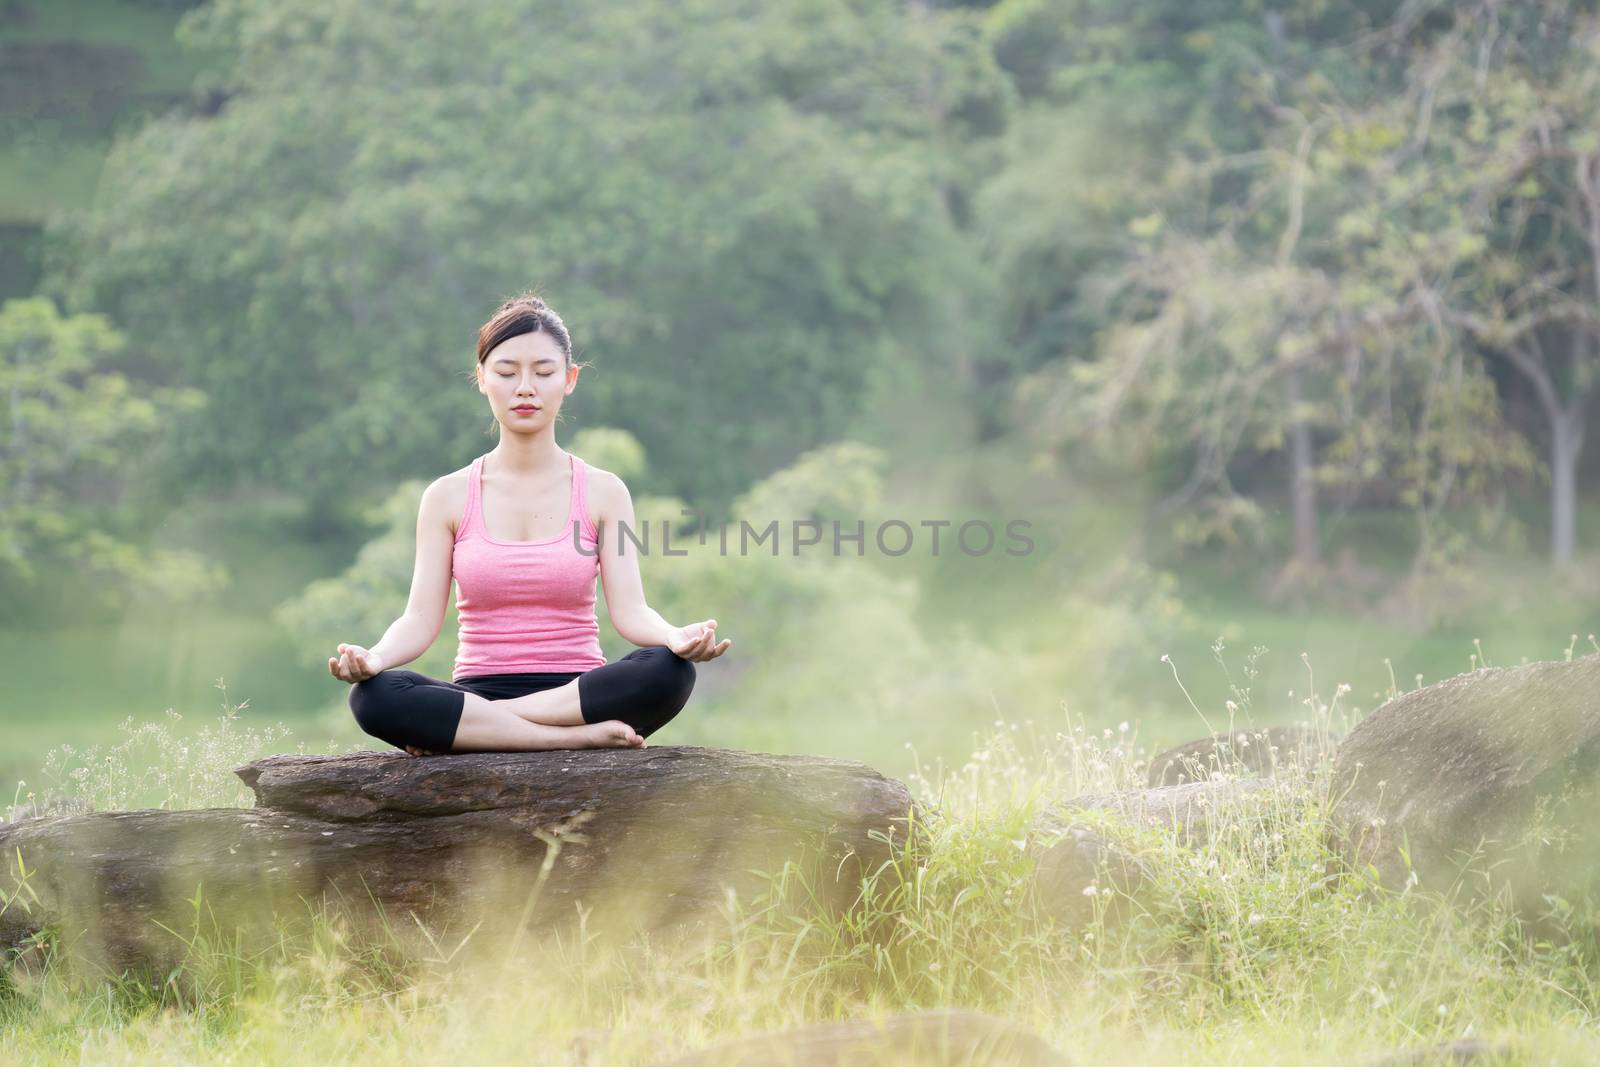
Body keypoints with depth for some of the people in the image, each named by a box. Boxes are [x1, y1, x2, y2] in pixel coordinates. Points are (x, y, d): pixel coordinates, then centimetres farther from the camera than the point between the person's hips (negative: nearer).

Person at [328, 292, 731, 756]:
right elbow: (421, 619, -1)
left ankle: (467, 727, -26)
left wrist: (677, 638, -28)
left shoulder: (602, 492, 6)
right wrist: (373, 658, -24)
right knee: (373, 697, -32)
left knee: (669, 672, -33)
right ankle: (582, 736, -30)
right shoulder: (449, 497, 7)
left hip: (580, 693, 0)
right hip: (475, 692, 0)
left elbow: (630, 611, -4)